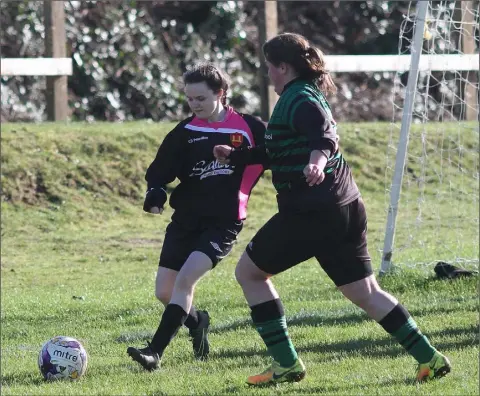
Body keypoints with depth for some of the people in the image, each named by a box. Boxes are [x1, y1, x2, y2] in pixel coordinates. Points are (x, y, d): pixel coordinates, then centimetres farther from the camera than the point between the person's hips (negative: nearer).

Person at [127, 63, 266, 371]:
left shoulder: (249, 128, -5)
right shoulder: (185, 132, 3)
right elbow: (160, 170, 5)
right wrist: (156, 192, -14)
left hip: (224, 222, -4)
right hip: (186, 220, 5)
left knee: (185, 278, -22)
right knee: (164, 292, 4)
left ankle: (155, 351, -21)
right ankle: (196, 322, 37)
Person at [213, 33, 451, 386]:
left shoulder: (298, 99, -10)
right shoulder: (308, 96, 20)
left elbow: (325, 135, -32)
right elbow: (280, 153, 34)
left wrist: (318, 158, -53)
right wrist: (235, 156, 41)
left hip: (310, 211, -9)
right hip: (346, 208, 9)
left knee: (249, 272, 7)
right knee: (366, 292, 11)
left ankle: (286, 364, 4)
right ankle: (429, 358, 2)